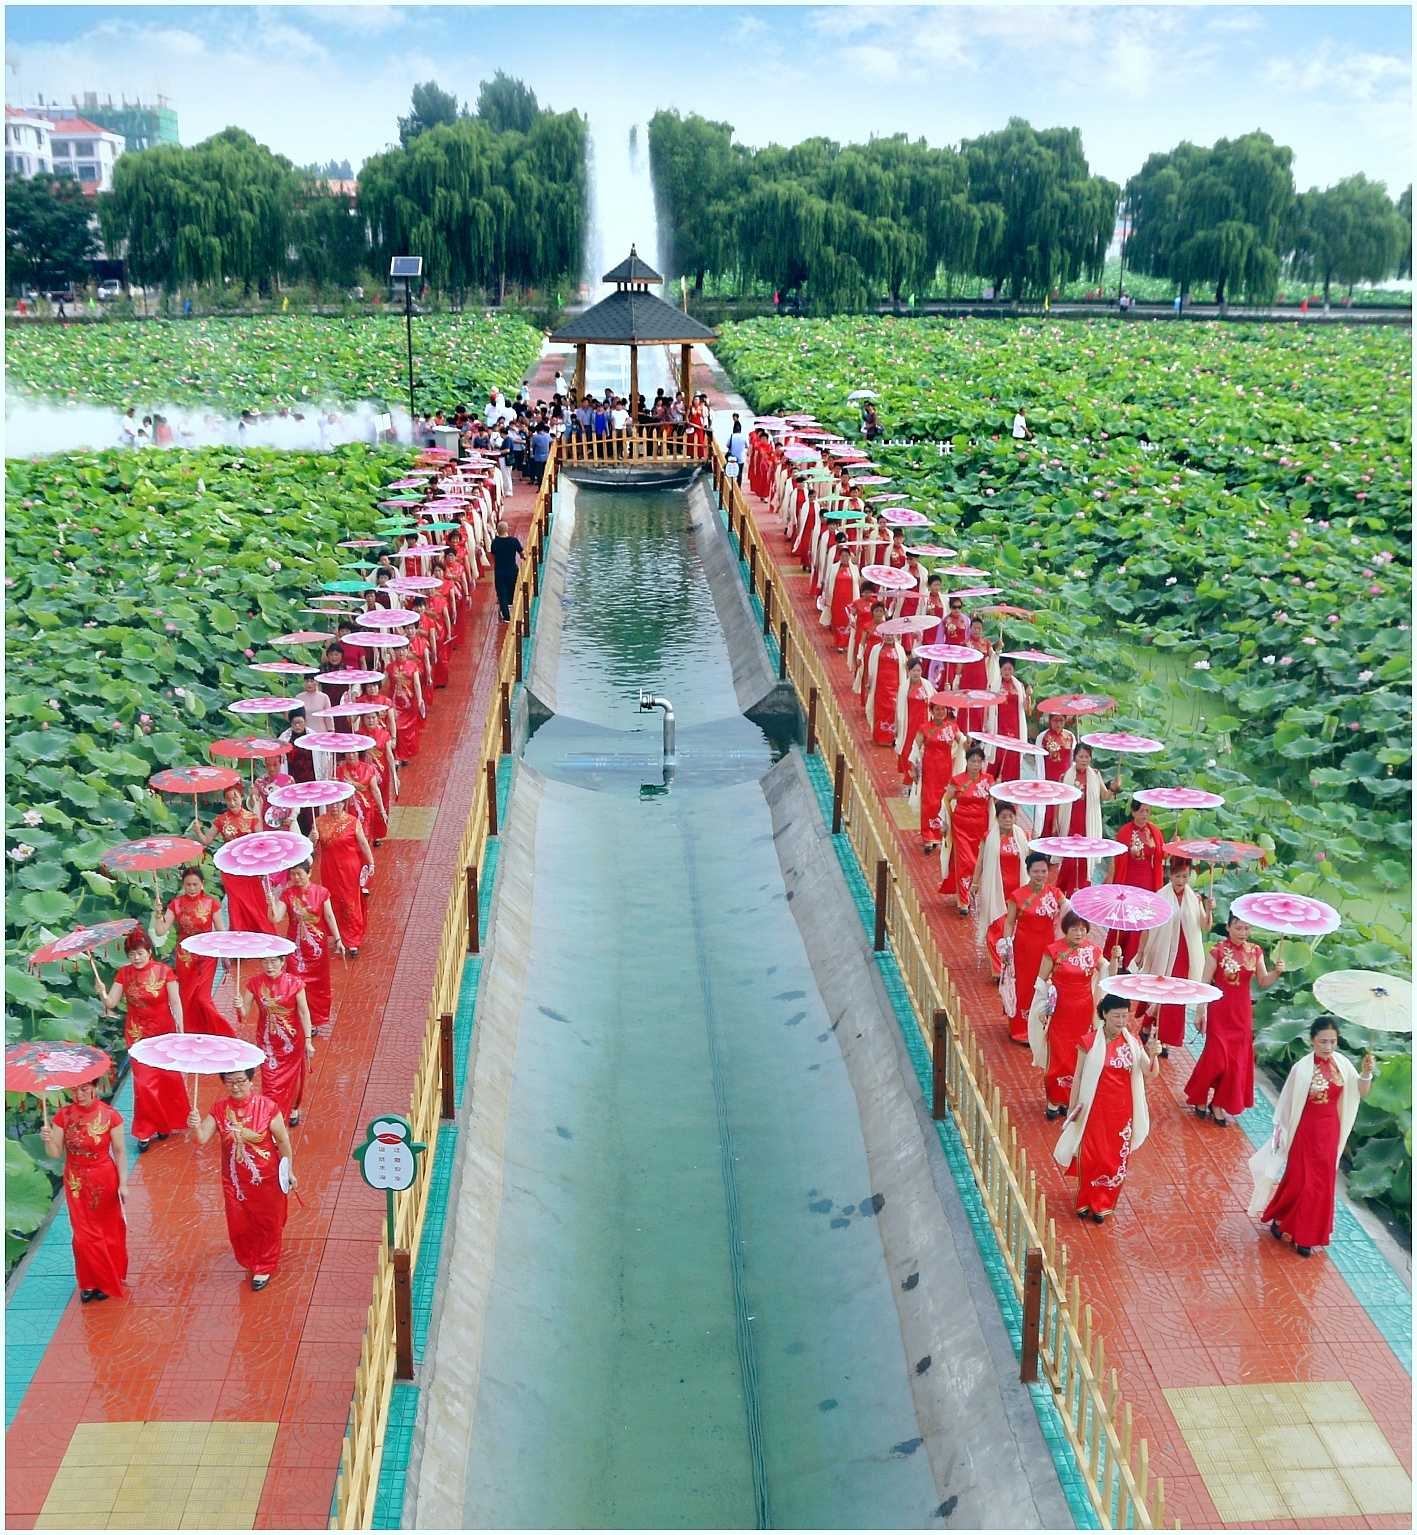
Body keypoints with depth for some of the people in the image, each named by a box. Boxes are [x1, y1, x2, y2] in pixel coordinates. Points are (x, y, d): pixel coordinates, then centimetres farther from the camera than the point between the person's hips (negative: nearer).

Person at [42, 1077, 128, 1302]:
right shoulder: (63, 1115, -10)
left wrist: (123, 1184, -9)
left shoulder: (109, 1115, -16)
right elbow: (56, 1153, -8)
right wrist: (48, 1140, -29)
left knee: (109, 1230, 13)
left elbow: (119, 1152, -8)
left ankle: (110, 1278, 33)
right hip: (76, 1182, 2)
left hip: (104, 1180, -2)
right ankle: (90, 1282, 26)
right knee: (84, 1234, 7)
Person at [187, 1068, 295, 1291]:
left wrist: (289, 1171, -4)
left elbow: (283, 1140, -11)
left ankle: (264, 1267, 38)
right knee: (238, 1225, 15)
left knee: (267, 1223, 15)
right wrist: (196, 1126, -38)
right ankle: (250, 1261, 45)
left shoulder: (266, 1107, -21)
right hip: (234, 1179, 3)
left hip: (265, 1178, -3)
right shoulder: (219, 1108, -11)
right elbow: (202, 1138, -15)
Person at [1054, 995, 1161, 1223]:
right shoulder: (1089, 1041, -11)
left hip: (1121, 1111, 2)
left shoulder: (1132, 1042, -3)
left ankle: (1102, 1204, 30)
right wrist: (1072, 1108, -1)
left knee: (1116, 1159, 11)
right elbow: (1078, 1076, -4)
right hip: (1094, 1109, -2)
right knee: (1090, 1157, 8)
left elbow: (1150, 1073, -7)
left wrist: (1152, 1055, -28)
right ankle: (1086, 1201, 30)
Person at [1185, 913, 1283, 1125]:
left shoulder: (1255, 952, 1)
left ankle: (1218, 1104, 21)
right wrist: (1200, 1011, -11)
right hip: (1219, 1011, -4)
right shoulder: (1218, 951, -12)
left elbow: (1263, 983, 3)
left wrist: (1276, 973, -16)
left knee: (1237, 1060, 7)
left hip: (1242, 1013, 4)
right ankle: (1200, 1098, 20)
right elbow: (1205, 983, -9)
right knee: (1216, 1057, -4)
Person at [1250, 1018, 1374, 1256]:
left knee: (1323, 1183, 13)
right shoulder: (1302, 1068, -21)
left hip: (1330, 1132, 5)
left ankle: (1306, 1235, 29)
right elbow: (1288, 1103, -13)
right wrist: (1282, 1132, -8)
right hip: (1307, 1131, -5)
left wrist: (1367, 1073, -20)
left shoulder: (1341, 1063, -7)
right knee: (1301, 1181, 5)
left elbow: (1362, 1093, -1)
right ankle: (1279, 1220, 30)